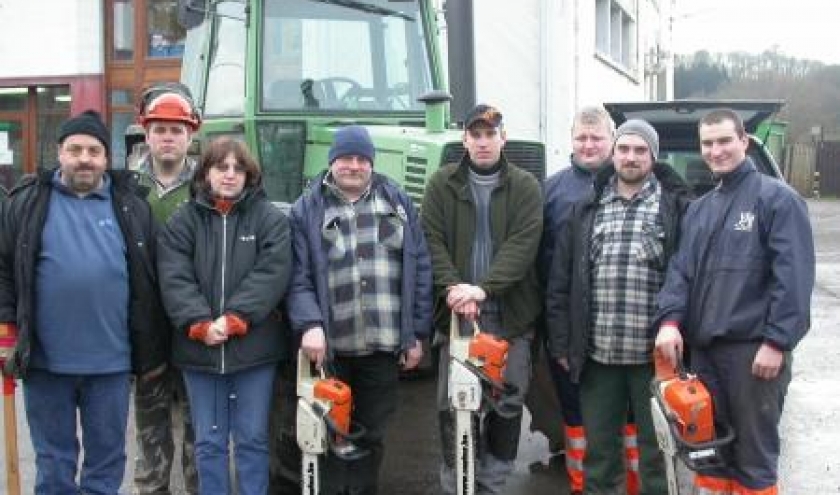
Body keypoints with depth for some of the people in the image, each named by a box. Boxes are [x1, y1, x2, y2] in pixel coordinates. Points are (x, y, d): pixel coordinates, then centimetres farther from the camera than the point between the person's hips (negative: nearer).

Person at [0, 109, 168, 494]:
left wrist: (151, 351, 5)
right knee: (53, 459, 13)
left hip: (111, 361, 1)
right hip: (45, 359, 0)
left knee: (107, 456, 12)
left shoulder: (131, 207, 4)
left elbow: (149, 283, 6)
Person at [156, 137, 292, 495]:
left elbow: (272, 274, -11)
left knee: (252, 439, 8)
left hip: (253, 348, -1)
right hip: (199, 349, 1)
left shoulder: (271, 219, 1)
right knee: (208, 442, 11)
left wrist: (233, 320, -19)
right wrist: (200, 324, -18)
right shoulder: (182, 221, 5)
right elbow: (174, 278, -5)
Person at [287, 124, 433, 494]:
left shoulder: (398, 203, 8)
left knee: (372, 435, 13)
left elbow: (420, 270, 6)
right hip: (331, 347, -2)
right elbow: (298, 277, -8)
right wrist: (310, 325, -24)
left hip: (385, 346, 2)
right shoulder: (307, 210, 1)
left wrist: (417, 334, 1)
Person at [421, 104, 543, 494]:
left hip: (510, 315, 0)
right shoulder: (442, 184, 6)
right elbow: (432, 240, -3)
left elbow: (523, 244, -9)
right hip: (456, 312, 0)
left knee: (508, 404, 6)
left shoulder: (525, 187, 3)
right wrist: (452, 287, -19)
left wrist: (484, 288, -22)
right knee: (452, 405, 2)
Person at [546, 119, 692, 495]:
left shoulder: (676, 207, -1)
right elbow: (560, 282, 8)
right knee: (598, 449, 14)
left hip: (654, 355, -3)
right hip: (597, 355, 3)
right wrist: (562, 343, 3)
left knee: (656, 449, 10)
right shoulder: (586, 210, 8)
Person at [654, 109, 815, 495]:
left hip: (753, 348, -6)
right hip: (702, 347, 7)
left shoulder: (777, 199, -4)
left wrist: (776, 341, -18)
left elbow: (793, 276, -12)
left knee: (754, 455, 2)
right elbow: (681, 270, 10)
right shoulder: (699, 209, 16)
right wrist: (670, 320, -8)